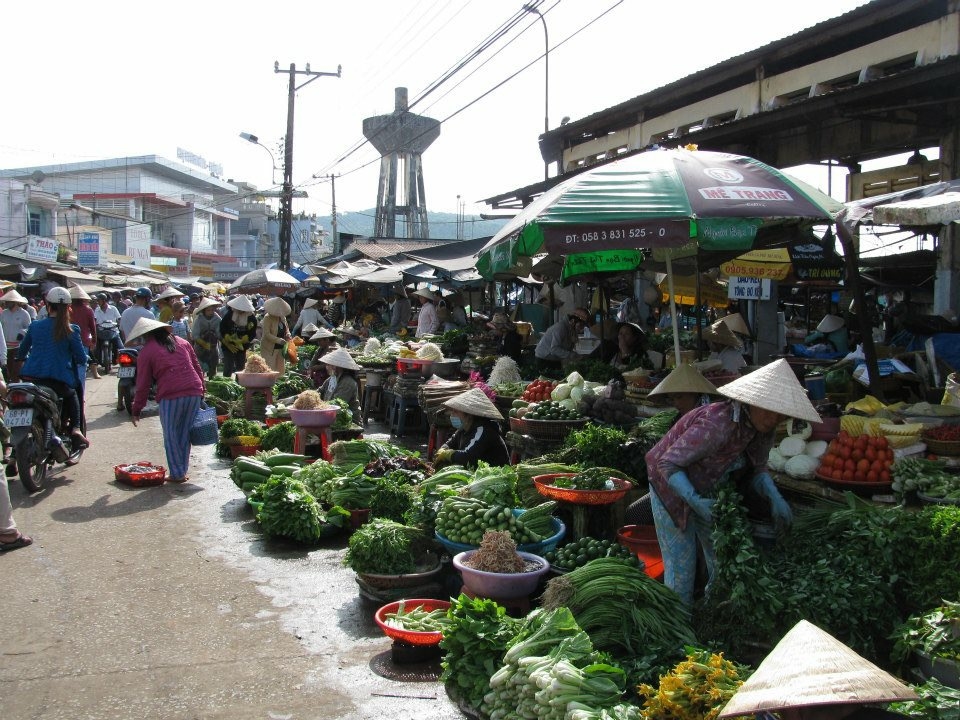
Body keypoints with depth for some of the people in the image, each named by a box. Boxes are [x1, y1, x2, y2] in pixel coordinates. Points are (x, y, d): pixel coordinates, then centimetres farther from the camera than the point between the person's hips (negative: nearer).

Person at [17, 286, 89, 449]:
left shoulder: (34, 326, 4)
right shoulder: (71, 331, -5)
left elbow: (21, 353, 15)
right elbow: (82, 359, -2)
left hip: (30, 378, 2)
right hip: (59, 380, -2)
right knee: (73, 394, 27)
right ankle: (75, 428, 10)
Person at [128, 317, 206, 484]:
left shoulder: (146, 352, 5)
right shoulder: (181, 342, 20)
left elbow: (143, 385, 5)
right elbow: (198, 368, 18)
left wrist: (136, 411, 12)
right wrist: (201, 392, 22)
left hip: (170, 396, -5)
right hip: (194, 393, 5)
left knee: (171, 436, 8)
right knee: (185, 433, 14)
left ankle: (176, 473, 8)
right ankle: (183, 471, 19)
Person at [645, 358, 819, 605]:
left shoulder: (763, 427, -12)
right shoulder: (717, 425, -38)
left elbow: (757, 468, 0)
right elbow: (668, 465, -34)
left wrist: (775, 498, -17)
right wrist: (696, 502, -41)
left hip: (707, 490, 8)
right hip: (672, 486, -8)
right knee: (681, 566, -3)